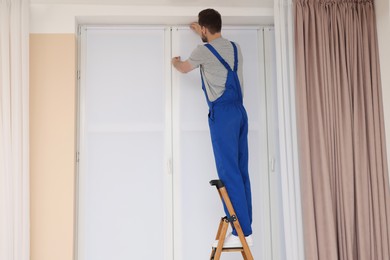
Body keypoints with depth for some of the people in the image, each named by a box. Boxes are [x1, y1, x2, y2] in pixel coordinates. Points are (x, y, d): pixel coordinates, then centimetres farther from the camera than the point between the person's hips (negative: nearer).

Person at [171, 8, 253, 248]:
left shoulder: (204, 51, -3)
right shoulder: (235, 47, 16)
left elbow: (184, 68, 17)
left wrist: (175, 61, 40)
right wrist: (202, 34, 54)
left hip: (222, 112, -7)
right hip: (239, 111, 7)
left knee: (229, 173, -8)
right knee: (241, 172, 6)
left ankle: (241, 233, -8)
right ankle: (246, 230, 7)